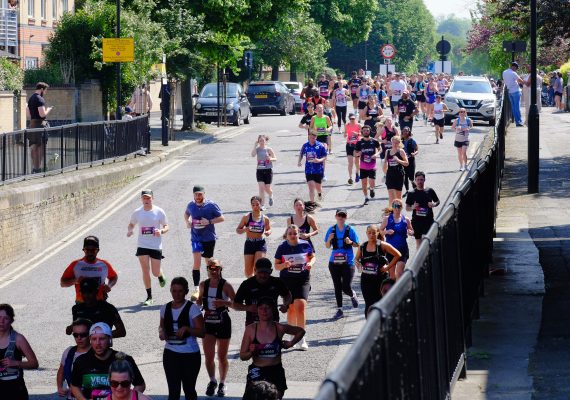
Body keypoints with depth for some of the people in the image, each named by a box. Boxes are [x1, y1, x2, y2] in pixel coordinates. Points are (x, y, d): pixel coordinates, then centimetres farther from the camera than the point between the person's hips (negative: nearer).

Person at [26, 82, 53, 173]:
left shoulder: (30, 99, 15)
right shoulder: (40, 99, -14)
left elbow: (28, 114, 20)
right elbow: (42, 114, -20)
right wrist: (48, 110, -3)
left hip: (32, 124, 9)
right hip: (40, 124, -9)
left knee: (33, 147, 12)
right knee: (40, 147, -5)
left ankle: (34, 168, 17)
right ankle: (38, 168, -5)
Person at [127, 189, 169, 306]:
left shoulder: (159, 212, -4)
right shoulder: (137, 212, 2)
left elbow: (166, 226, 3)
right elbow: (131, 224, 17)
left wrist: (161, 231, -19)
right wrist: (129, 230, -6)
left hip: (156, 246, -1)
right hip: (142, 245, 1)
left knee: (155, 272, 2)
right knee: (145, 270, -5)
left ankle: (161, 276, 42)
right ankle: (149, 297, 5)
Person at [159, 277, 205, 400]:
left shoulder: (192, 308, -9)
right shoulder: (165, 308, 4)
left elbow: (202, 332, -12)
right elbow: (162, 326, 19)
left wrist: (187, 328, -28)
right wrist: (161, 332, -4)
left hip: (190, 355, -3)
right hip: (171, 354, 3)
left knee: (189, 389, 10)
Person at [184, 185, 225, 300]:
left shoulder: (211, 205, -9)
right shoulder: (191, 205, 1)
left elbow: (221, 218, -6)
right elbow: (186, 213, 23)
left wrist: (209, 222, -20)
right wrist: (187, 222, 2)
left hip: (209, 238, -1)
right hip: (196, 238, 1)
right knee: (196, 262, -14)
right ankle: (196, 289, -15)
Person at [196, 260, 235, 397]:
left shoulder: (226, 285, -11)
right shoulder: (203, 285, 1)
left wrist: (224, 302, -28)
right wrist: (197, 301, -4)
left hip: (223, 324, -3)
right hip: (208, 323, 3)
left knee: (222, 357, 9)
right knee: (208, 356, -3)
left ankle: (222, 383, 27)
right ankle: (212, 381, 20)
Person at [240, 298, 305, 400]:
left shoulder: (280, 328, -2)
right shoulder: (250, 329, -3)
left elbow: (301, 331, 17)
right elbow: (242, 356, 1)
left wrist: (291, 343, 4)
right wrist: (251, 352, -18)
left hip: (276, 372, 1)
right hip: (257, 372, -1)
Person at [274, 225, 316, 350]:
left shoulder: (305, 245, 0)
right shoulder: (282, 247, -1)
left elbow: (313, 257, 16)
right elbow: (276, 265, 4)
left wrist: (310, 263, -6)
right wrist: (284, 265, -17)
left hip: (303, 280, -1)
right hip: (286, 280, 1)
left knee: (301, 306, -15)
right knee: (290, 309, 8)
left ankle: (301, 338, -11)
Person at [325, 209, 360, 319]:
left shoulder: (350, 230, -2)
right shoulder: (331, 230, 5)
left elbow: (357, 244, 3)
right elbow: (327, 246, 9)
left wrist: (350, 242, -17)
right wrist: (329, 239, -11)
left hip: (348, 262, -3)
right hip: (334, 262, 3)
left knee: (346, 287, -7)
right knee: (337, 287, 5)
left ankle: (353, 295, 29)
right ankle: (339, 310, 14)